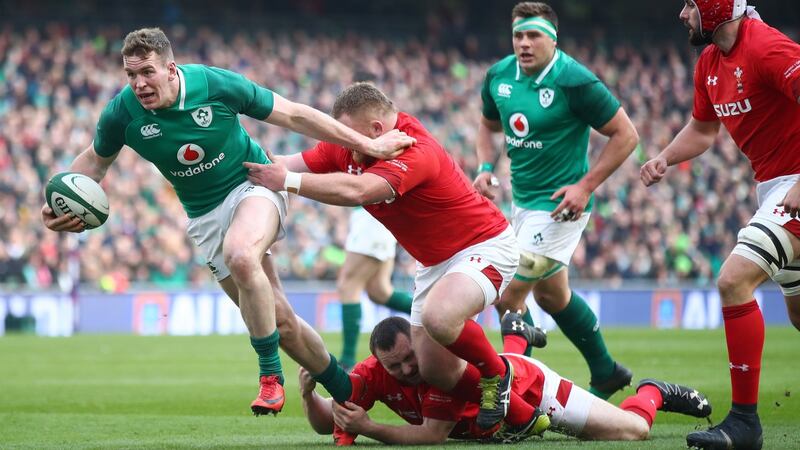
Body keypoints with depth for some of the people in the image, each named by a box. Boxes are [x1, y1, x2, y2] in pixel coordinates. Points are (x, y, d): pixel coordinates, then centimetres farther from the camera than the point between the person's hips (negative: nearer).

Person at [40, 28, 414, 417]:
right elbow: (94, 160, 8)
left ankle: (270, 374, -24)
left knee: (241, 255, -37)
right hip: (204, 214, 4)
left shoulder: (217, 84, -22)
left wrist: (366, 145, -9)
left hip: (253, 185, -4)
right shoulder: (122, 113, -14)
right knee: (278, 320, 1)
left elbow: (294, 115, -11)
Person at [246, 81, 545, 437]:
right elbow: (288, 166, -3)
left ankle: (496, 371, -6)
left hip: (482, 245, -9)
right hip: (433, 260, 9)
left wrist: (288, 181, -41)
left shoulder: (416, 152, -31)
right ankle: (520, 417, 18)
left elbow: (357, 191, -45)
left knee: (438, 318, -37)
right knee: (432, 368, -1)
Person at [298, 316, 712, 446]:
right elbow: (325, 424, -22)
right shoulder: (372, 373, -26)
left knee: (633, 430, -6)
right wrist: (308, 393, -43)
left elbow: (434, 434, -41)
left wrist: (368, 428, -47)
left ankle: (652, 394, 26)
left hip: (526, 383, -6)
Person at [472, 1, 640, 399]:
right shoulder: (499, 76, -1)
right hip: (522, 199, 8)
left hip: (558, 205, -8)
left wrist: (586, 185, -20)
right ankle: (606, 373, 37)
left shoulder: (575, 82, -21)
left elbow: (625, 135, -16)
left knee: (509, 299, -13)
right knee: (551, 296, 19)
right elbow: (488, 125, 18)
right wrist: (486, 167, -1)